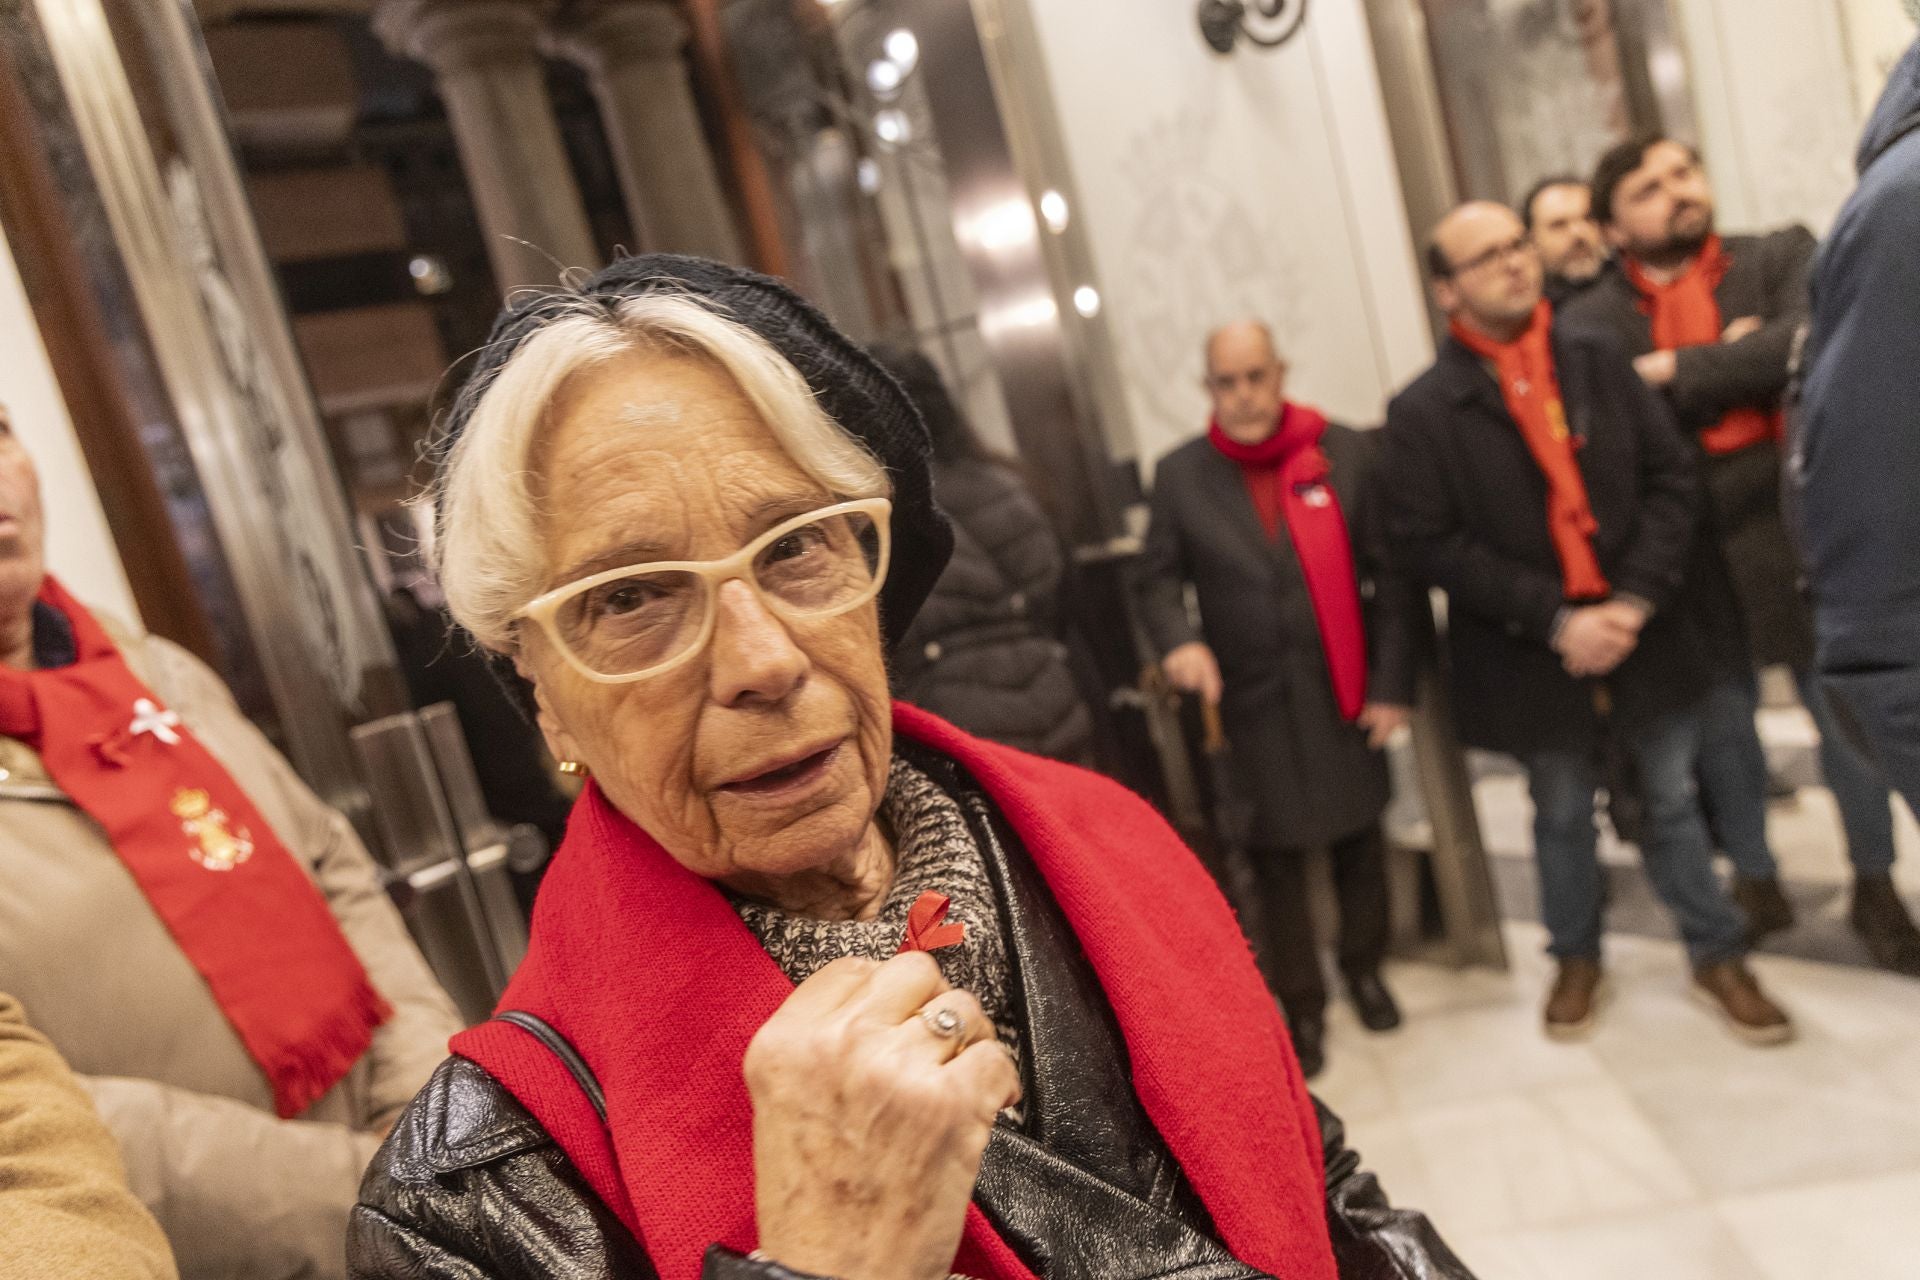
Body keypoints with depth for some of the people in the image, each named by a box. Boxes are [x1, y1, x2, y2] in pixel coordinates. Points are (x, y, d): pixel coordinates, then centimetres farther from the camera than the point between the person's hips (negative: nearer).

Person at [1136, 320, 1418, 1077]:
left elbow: (1391, 576, -3)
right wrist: (1178, 641, -18)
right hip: (1252, 703, 0)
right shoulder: (1180, 475, -1)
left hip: (1345, 693, 1)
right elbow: (1159, 579, 4)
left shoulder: (1348, 453, -4)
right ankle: (1300, 1003, 26)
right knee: (1276, 858, 7)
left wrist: (1391, 684, -5)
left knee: (1359, 837, 15)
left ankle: (1364, 966, 40)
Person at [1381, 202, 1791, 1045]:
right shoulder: (1422, 411, -8)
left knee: (1671, 801, 13)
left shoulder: (1599, 361, 2)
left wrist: (1635, 601, -12)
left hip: (1642, 635, 2)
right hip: (1533, 656, -2)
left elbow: (1670, 478, 0)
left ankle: (1716, 954, 33)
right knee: (1561, 817, 14)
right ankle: (1576, 956, 37)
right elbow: (1428, 542, -13)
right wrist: (1555, 621, -17)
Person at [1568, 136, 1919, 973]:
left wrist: (1677, 372, -15)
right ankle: (1754, 879, 34)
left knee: (1844, 712, 9)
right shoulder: (1592, 320, 0)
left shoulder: (1781, 256, 1)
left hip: (1800, 533, 0)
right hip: (1690, 551, 1)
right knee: (1722, 724, 14)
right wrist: (1735, 367, -13)